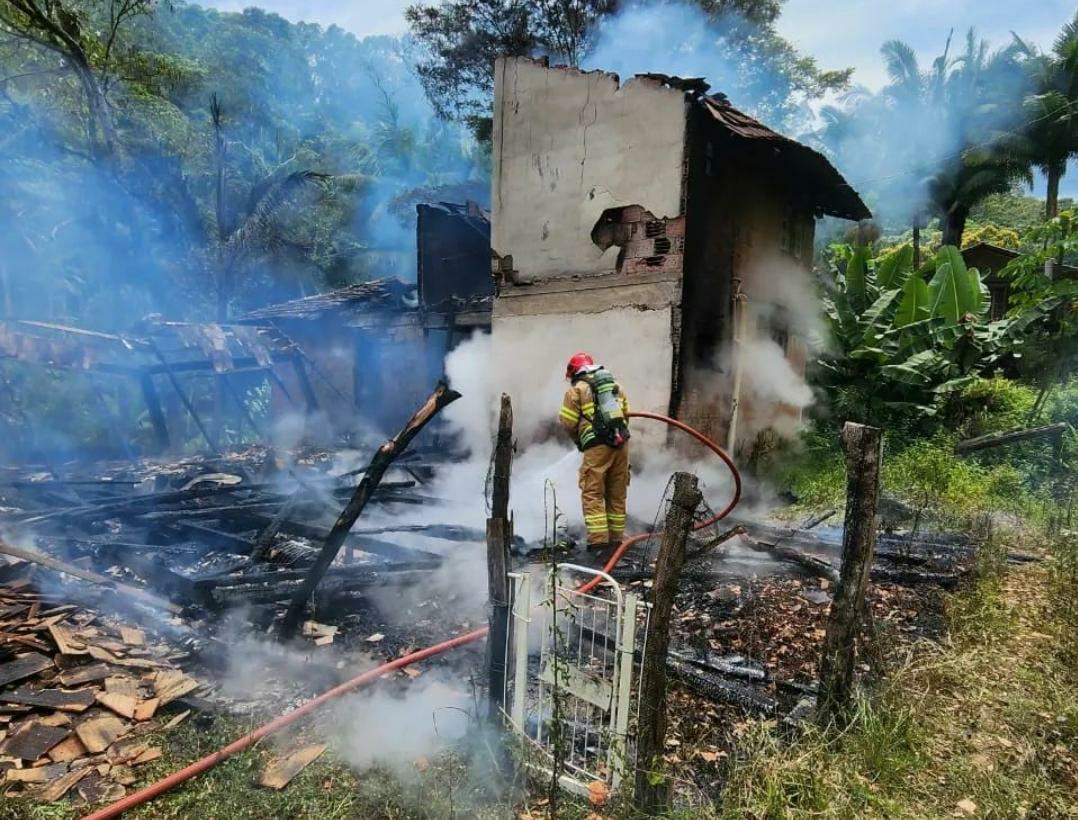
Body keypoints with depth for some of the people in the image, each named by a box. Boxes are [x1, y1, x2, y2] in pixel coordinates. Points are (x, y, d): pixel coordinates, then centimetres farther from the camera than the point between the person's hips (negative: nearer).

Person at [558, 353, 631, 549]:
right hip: (621, 442, 6)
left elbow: (567, 422, 0)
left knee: (592, 494, -2)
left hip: (597, 446, -6)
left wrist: (578, 439, 17)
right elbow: (626, 413, 19)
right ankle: (616, 537, 18)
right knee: (617, 494, 13)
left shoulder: (576, 389, 4)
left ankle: (598, 539, -8)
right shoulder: (615, 385, 21)